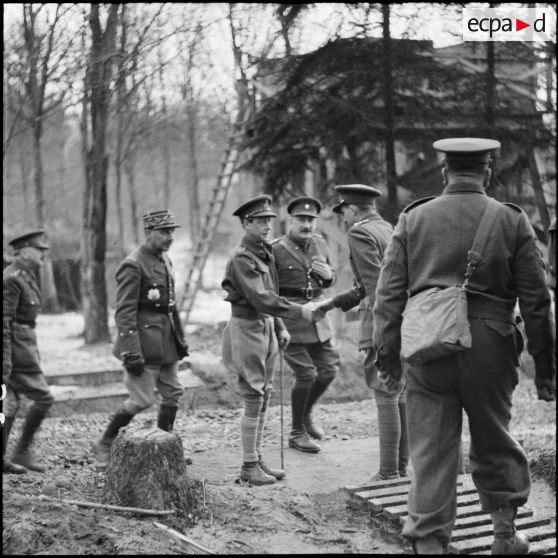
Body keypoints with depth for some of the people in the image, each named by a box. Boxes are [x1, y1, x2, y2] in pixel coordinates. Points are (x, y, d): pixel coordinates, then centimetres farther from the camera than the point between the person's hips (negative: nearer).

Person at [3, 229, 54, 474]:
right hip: (16, 347, -10)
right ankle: (22, 452, 3)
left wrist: (33, 351, 23)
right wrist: (5, 362, -23)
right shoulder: (12, 279, -17)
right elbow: (4, 322, -21)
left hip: (24, 342, 10)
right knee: (43, 397, -6)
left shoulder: (27, 275, 13)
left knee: (11, 401, 11)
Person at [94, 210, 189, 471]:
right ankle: (105, 445, 11)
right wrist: (131, 353, -23)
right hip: (145, 338, -9)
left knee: (173, 393, 11)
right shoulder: (133, 265, -16)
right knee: (142, 399, -6)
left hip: (166, 341, 9)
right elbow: (124, 313, -19)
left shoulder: (165, 260, 12)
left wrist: (180, 339, 18)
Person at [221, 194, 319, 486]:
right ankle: (249, 466, 3)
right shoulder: (241, 258, -16)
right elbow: (260, 298, -25)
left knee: (264, 396, 11)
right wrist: (299, 311, -25)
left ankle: (257, 459, 19)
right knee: (254, 398, -5)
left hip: (266, 325, 9)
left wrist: (280, 328, 15)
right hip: (247, 327, -9)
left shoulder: (265, 253, 13)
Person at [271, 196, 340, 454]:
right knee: (306, 374, -7)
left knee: (329, 369, 7)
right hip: (289, 317, -6)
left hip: (317, 313, 6)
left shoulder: (320, 244, 8)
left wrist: (328, 275, -3)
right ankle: (297, 433, 11)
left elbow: (330, 280, 21)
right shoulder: (276, 250, -11)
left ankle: (306, 414, 33)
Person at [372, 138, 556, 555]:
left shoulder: (413, 219, 5)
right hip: (490, 349, 0)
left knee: (431, 452, 6)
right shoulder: (512, 221, 1)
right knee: (494, 440, 19)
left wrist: (387, 354, 9)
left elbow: (389, 294, 3)